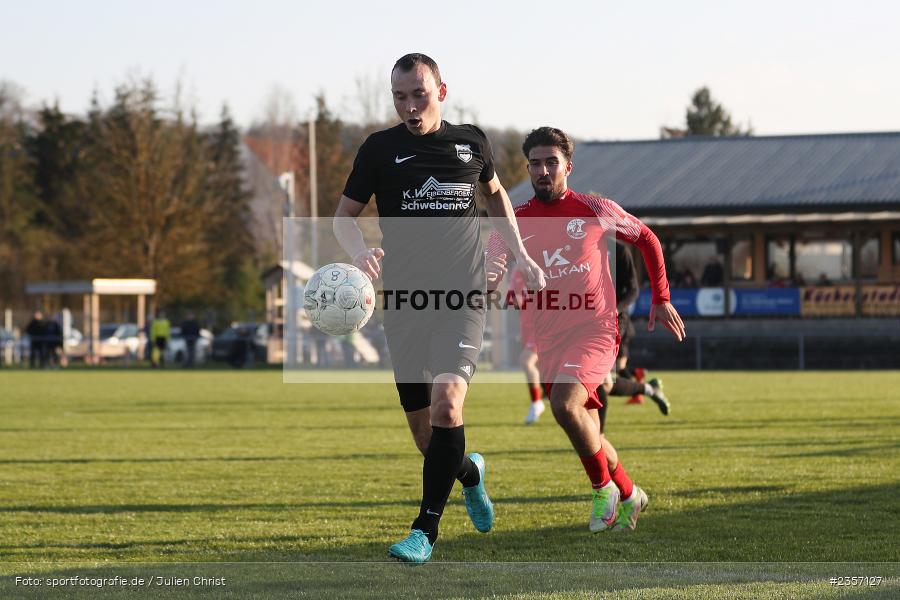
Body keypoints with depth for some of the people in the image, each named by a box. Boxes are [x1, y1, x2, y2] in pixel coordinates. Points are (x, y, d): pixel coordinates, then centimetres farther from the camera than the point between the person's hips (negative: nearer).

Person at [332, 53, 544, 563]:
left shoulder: (472, 142, 7)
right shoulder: (380, 148, 3)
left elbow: (495, 194, 26)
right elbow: (345, 215, 9)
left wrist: (521, 254, 18)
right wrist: (360, 251, -13)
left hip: (463, 297, -1)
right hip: (404, 299, 1)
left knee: (446, 402, -23)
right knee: (426, 435, 4)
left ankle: (426, 529, -17)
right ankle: (469, 473, 40)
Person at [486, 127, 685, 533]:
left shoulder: (596, 211, -1)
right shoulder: (514, 222, 2)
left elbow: (646, 239, 14)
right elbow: (487, 277, -8)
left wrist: (661, 298, 12)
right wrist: (483, 281, -32)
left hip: (594, 330, -4)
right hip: (548, 339, 4)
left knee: (564, 404, -28)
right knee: (586, 436, 10)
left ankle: (603, 487, -8)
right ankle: (628, 495, 33)